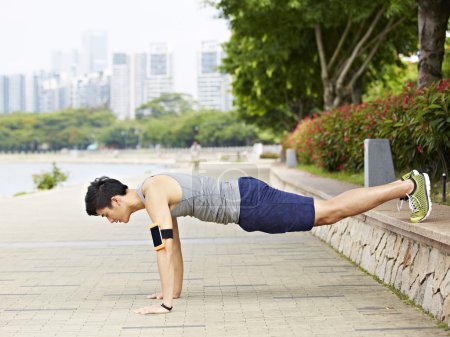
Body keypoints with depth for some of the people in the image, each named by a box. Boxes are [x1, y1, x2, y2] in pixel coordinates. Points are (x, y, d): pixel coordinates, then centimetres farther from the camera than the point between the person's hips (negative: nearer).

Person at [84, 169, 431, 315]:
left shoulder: (152, 193, -17)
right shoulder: (158, 196, 13)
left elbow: (165, 247, -25)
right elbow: (174, 244, 23)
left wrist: (166, 302, -24)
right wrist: (174, 290, 27)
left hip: (249, 204, -8)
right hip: (245, 198, 8)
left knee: (332, 213, -4)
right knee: (329, 212, 14)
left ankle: (410, 186, 3)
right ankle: (404, 183, 22)